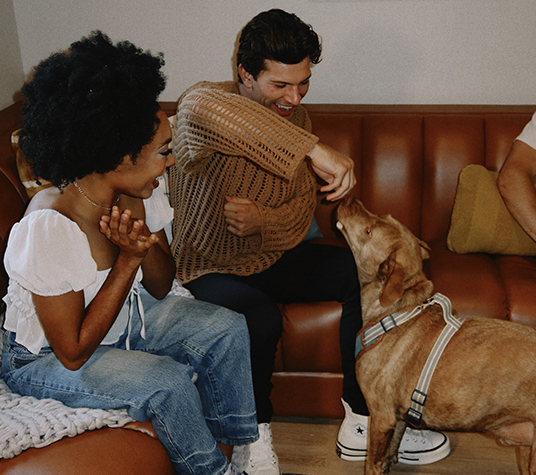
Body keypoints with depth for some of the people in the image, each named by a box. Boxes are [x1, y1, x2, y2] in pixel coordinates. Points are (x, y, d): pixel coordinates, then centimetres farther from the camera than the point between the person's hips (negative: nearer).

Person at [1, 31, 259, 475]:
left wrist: (146, 242, -25)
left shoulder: (140, 195, -15)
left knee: (226, 327, -6)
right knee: (168, 382, -25)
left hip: (124, 317, 7)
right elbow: (73, 353, -28)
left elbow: (160, 287, -3)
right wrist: (129, 259, -31)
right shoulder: (48, 230, -35)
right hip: (46, 356, -7)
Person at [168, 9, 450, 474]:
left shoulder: (296, 118, 2)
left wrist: (262, 220, -23)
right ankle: (254, 436, -7)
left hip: (272, 256, 6)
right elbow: (202, 105, -49)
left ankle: (362, 421, -3)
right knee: (262, 319, -35)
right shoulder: (206, 105, -20)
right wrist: (314, 150, -52)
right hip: (210, 269, -6)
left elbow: (303, 211, 2)